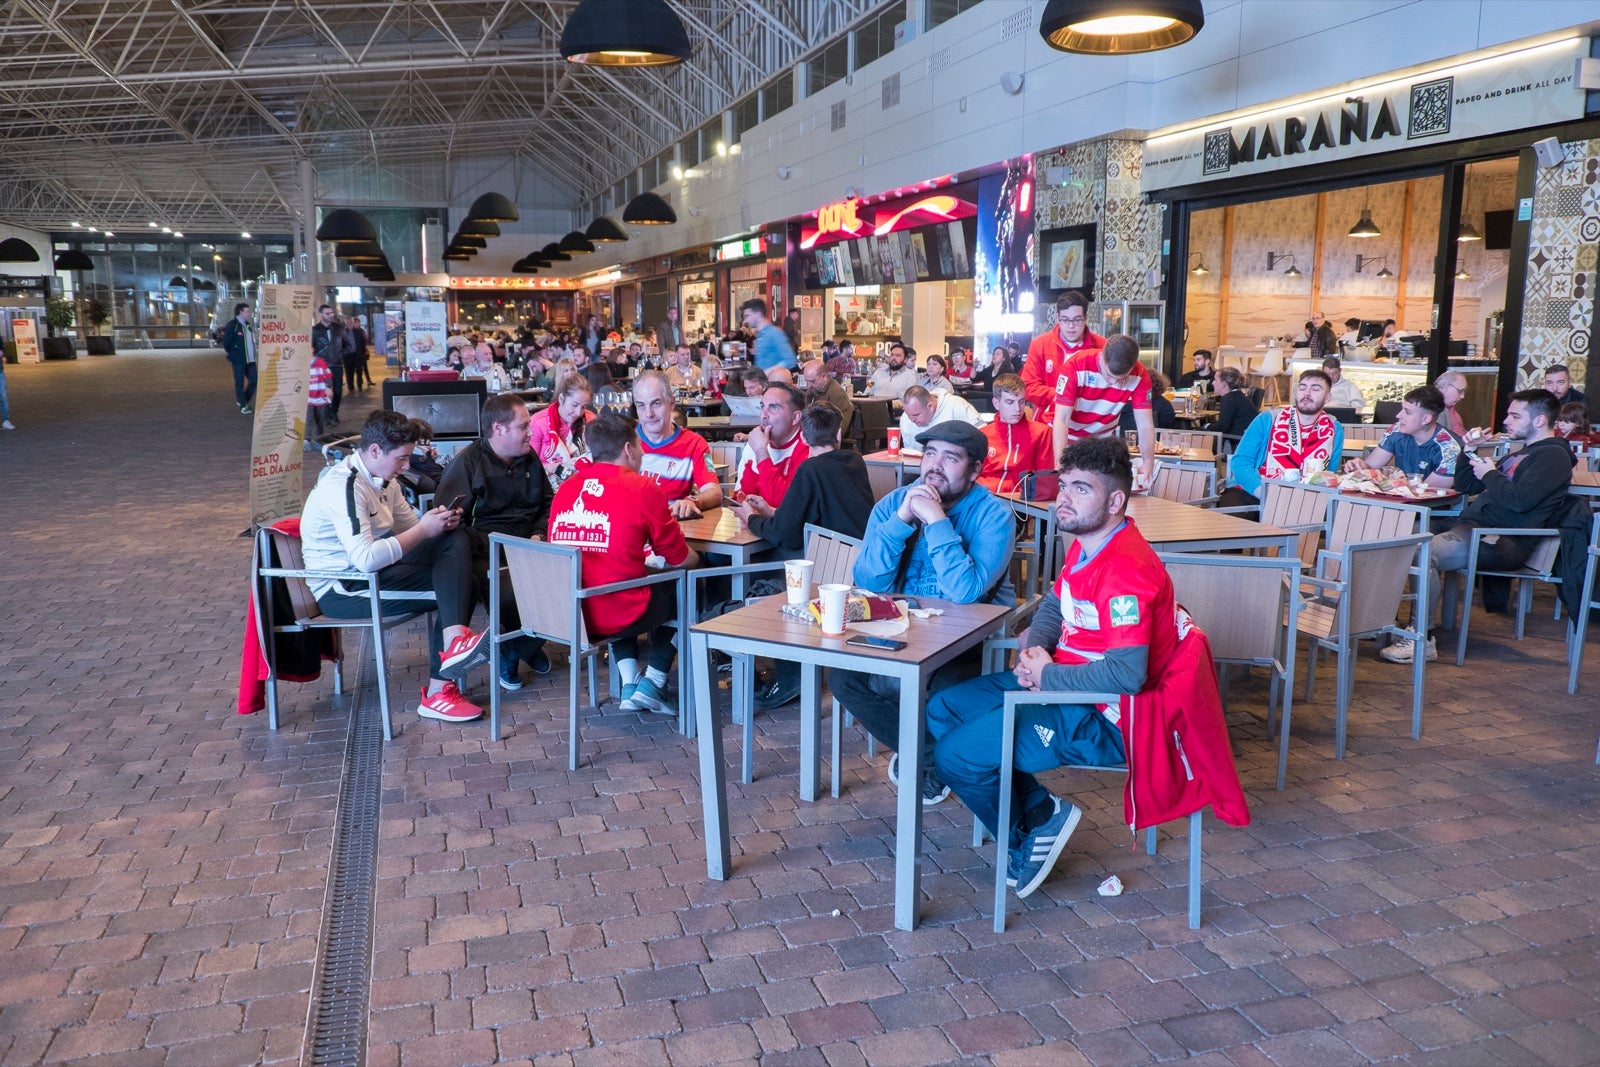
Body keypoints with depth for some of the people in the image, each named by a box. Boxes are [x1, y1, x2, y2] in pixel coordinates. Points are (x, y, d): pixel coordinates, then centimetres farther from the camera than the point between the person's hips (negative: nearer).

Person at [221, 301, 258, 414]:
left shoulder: (247, 325, 13)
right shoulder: (232, 325, -11)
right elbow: (226, 343, -12)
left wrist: (253, 354, 15)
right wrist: (232, 354, -4)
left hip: (250, 359, 8)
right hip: (238, 361, -8)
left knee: (254, 380, 7)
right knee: (240, 383, 0)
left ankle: (242, 400, 24)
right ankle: (243, 406, 7)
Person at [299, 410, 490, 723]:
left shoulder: (383, 478, 7)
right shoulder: (343, 486, -23)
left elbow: (410, 527, 14)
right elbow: (365, 559, -34)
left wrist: (438, 520, -10)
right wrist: (423, 530, -25)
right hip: (341, 588, -9)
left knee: (455, 539, -11)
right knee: (452, 586, -17)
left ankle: (455, 641, -24)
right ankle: (439, 691, -14)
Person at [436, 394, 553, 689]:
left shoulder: (529, 458, 15)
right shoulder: (467, 463, -5)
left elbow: (548, 504, 24)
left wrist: (538, 535, 3)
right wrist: (494, 548, -20)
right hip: (487, 552, -6)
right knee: (507, 595, -35)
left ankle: (518, 648, 5)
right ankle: (527, 648, 3)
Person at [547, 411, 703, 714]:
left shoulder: (566, 488, 9)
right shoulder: (643, 489, -7)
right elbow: (681, 559, 2)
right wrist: (697, 557, 26)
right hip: (616, 617, -5)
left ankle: (629, 686, 24)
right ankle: (651, 683, 20)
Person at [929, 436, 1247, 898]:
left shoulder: (1125, 569, -25)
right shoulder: (1084, 545, 5)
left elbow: (1127, 674, -31)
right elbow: (1054, 606, 20)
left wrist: (1048, 676, -18)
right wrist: (1034, 649, -2)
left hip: (1103, 718, -10)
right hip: (1063, 682, 10)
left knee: (955, 756, -15)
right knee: (943, 709, 8)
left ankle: (1029, 833, 12)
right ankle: (1040, 810, 9)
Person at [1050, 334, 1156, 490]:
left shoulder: (1139, 375, -20)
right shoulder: (1075, 366, -29)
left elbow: (1145, 423, -19)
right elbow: (1061, 419, -33)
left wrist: (1148, 462, -32)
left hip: (1103, 437, 2)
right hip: (1068, 436, -2)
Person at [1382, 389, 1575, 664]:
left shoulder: (1553, 455, -5)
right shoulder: (1523, 453, 26)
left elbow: (1520, 500, -21)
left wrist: (1490, 475, -6)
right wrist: (1469, 453, 12)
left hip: (1501, 544, -11)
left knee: (1424, 551, -30)